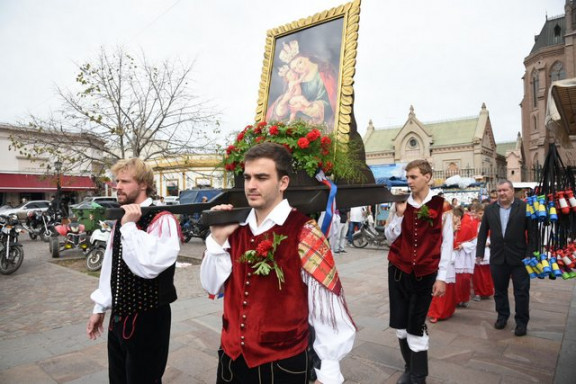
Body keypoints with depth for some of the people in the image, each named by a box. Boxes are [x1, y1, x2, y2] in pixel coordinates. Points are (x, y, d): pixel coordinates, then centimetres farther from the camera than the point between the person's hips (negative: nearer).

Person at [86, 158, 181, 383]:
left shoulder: (163, 220, -19)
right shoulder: (121, 219, 8)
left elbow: (147, 266, -31)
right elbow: (109, 266, 14)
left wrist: (130, 226, -26)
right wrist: (100, 308, 17)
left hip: (148, 320, -8)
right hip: (118, 318, 8)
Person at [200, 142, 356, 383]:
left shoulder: (304, 234, -19)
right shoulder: (236, 228, -1)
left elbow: (327, 308, -17)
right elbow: (212, 286, 2)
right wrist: (218, 238, -12)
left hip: (281, 364, -5)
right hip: (231, 357, 6)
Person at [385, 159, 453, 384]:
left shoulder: (441, 205, -6)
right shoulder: (402, 203, 4)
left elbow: (447, 243, -4)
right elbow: (390, 237, 3)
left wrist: (441, 277, -7)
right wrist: (399, 214, -11)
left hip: (425, 273, -3)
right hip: (398, 270, 4)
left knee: (416, 326, 3)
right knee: (400, 324, 11)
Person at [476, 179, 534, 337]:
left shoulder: (525, 207, -5)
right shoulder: (490, 209, 3)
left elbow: (532, 232, -6)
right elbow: (483, 232, 5)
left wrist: (530, 254, -11)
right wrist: (480, 252, 2)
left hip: (519, 258, -3)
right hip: (497, 258, 3)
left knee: (522, 291, 6)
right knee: (499, 290, 14)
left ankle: (522, 322, 21)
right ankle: (502, 316, 32)